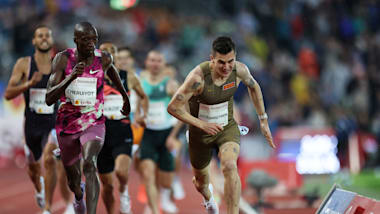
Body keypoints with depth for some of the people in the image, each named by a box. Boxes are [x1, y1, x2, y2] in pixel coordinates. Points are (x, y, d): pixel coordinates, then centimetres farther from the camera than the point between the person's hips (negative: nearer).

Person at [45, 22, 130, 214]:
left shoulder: (104, 59, -8)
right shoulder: (63, 59, -14)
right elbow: (49, 99, -21)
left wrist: (125, 96, 30)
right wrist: (71, 77, -35)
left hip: (94, 124, -1)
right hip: (67, 125, 1)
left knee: (89, 164, -30)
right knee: (73, 180, 17)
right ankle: (79, 195, 56)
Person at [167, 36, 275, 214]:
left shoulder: (239, 70, -18)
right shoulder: (198, 77, -31)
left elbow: (253, 86, 7)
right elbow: (173, 107, -26)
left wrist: (263, 120, 10)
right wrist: (202, 125, -31)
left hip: (228, 128, 1)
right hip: (200, 134, -1)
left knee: (230, 167, -30)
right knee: (200, 180, 19)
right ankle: (207, 196, 59)